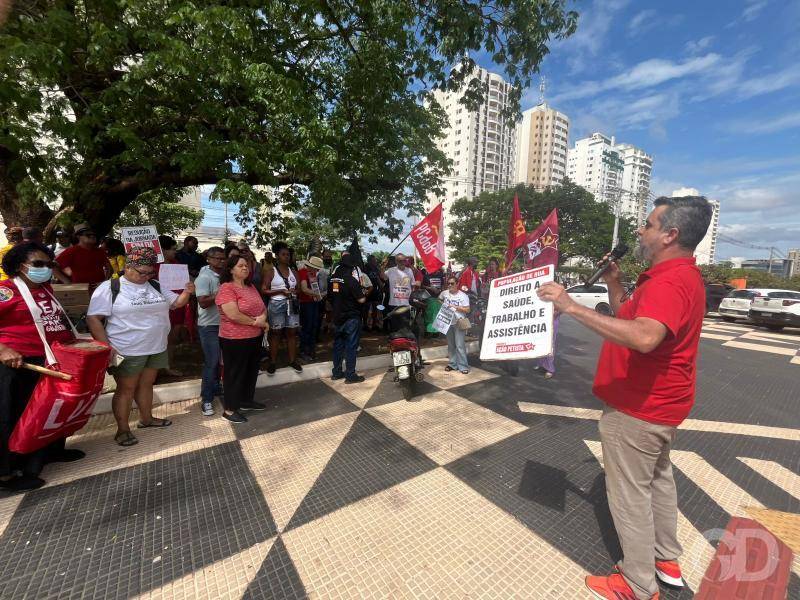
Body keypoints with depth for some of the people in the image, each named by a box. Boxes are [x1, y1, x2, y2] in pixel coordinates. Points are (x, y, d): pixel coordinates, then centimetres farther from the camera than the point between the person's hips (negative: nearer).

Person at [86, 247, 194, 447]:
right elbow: (93, 318, -11)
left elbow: (176, 303, 12)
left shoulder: (156, 286, 6)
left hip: (156, 348, 5)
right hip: (127, 352, -5)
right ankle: (122, 429, 20)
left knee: (146, 384, 18)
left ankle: (146, 418, 33)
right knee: (126, 389, 6)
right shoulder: (109, 287, -8)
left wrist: (187, 292, -11)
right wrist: (106, 347, -17)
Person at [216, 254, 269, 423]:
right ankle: (229, 409, 20)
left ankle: (247, 401, 36)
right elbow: (234, 315, -26)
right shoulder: (226, 288, -16)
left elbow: (262, 307, 13)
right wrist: (256, 321, -15)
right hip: (235, 339, -8)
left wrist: (263, 317, -10)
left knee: (251, 371, 19)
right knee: (235, 373, 4)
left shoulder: (251, 286, 10)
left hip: (255, 337, 8)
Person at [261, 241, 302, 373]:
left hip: (292, 305, 4)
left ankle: (292, 360, 15)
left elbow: (298, 288, 23)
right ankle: (272, 362, 12)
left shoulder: (293, 271, 13)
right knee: (275, 334, 3)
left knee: (291, 333, 7)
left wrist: (294, 291, 0)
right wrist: (281, 291, -16)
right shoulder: (270, 271, -1)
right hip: (276, 305, -4)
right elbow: (264, 290, -7)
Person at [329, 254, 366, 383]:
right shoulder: (351, 280, -17)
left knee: (338, 344, 14)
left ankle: (336, 372, 23)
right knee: (351, 346, 0)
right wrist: (361, 290, 1)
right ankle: (350, 375, 5)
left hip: (337, 317, 7)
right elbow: (361, 300, -17)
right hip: (351, 318, -7)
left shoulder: (332, 278, 4)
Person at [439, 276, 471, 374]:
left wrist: (455, 307, -18)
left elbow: (467, 310, -11)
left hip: (459, 323, -5)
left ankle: (463, 366, 2)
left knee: (460, 345, -7)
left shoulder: (463, 296, -8)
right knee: (451, 345, 14)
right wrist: (443, 304, 6)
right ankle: (452, 364, 25)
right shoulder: (444, 293, 5)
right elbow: (439, 299, 25)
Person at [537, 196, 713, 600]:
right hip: (658, 405, 11)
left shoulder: (669, 282, -25)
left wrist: (572, 307, -44)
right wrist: (613, 281, 5)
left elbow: (643, 337, -43)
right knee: (657, 479, 25)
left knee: (630, 495, 6)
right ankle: (667, 560, 45)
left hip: (636, 409, -11)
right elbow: (627, 316, 16)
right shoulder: (677, 275, 11)